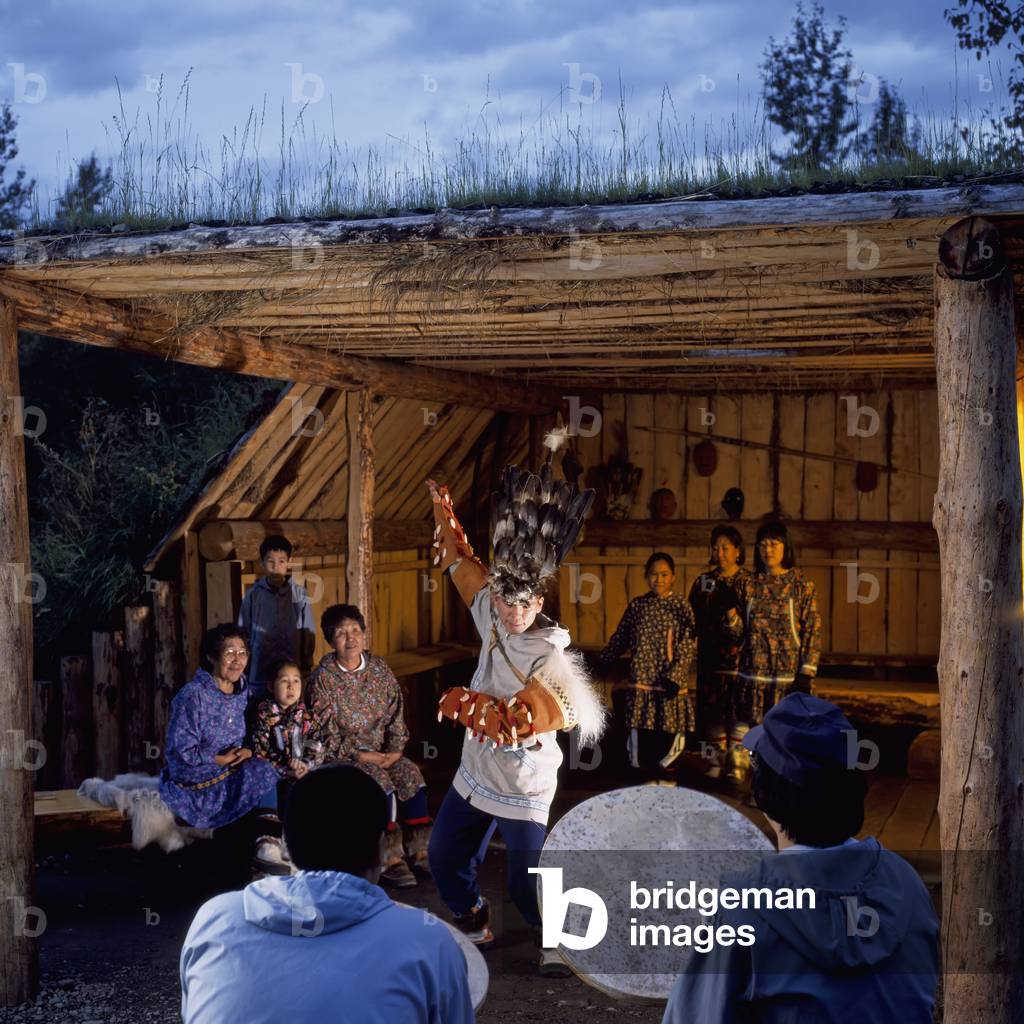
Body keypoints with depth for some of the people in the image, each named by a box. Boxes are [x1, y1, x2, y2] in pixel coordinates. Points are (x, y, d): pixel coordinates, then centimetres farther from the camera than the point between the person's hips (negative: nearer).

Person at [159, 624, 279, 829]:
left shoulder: (241, 691, 3)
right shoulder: (193, 695, -19)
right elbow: (181, 751, -19)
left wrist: (248, 751, -10)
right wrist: (222, 760, -20)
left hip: (231, 771, 7)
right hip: (195, 780, -7)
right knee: (262, 773, -21)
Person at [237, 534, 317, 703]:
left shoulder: (299, 594, -2)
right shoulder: (253, 594, 1)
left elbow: (309, 632, 3)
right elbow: (243, 632, 7)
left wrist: (306, 667, 3)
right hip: (260, 672, 1)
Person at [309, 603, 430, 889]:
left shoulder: (379, 668, 5)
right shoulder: (323, 677, -8)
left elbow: (395, 712, 6)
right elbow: (327, 732, -11)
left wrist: (395, 749, -8)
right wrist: (361, 756, -17)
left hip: (381, 750, 4)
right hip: (341, 755, -4)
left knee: (411, 774, -22)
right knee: (380, 781, -30)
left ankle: (419, 851, -15)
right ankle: (390, 858, -24)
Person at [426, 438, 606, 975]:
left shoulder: (549, 660, -23)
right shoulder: (493, 617, -4)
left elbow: (517, 722, -31)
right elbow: (461, 562, 11)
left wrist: (462, 703, -26)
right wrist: (443, 509, 19)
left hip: (521, 789, -7)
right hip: (473, 775, 7)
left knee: (526, 882, -1)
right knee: (446, 860, 15)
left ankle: (554, 939, 26)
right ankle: (474, 926, 37)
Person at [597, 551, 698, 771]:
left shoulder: (681, 605, -1)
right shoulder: (636, 605, 7)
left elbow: (688, 648, -6)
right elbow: (620, 638, 17)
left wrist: (674, 676, -16)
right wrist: (603, 660, 15)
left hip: (669, 685, -2)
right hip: (641, 682, 2)